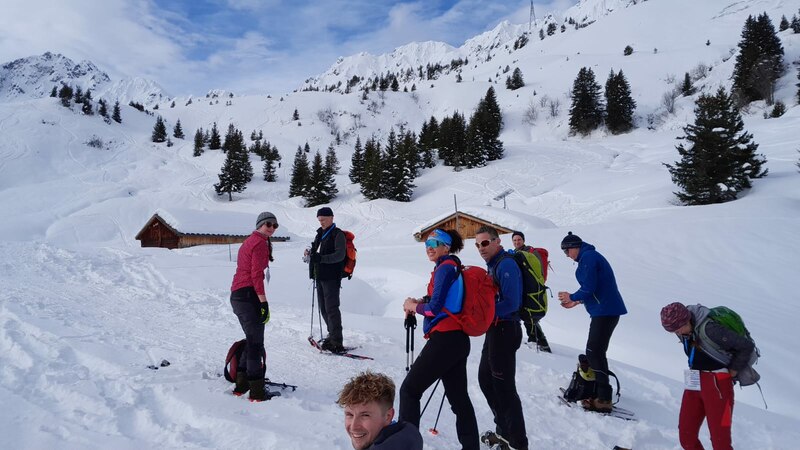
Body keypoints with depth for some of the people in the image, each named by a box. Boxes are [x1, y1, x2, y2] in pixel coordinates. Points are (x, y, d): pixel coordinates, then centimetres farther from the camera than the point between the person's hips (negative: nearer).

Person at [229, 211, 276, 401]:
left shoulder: (249, 241, 21)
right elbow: (256, 275, -16)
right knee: (256, 343, -6)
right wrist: (264, 303, -19)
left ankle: (242, 384, 26)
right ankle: (257, 392, -4)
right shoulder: (260, 243, -9)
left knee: (251, 340, 19)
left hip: (237, 295, 10)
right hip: (249, 294, -10)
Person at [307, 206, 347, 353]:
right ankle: (332, 335, 23)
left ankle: (337, 343, -8)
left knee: (331, 309, -11)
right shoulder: (320, 234, 19)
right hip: (320, 276, 8)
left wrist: (321, 258, -30)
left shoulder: (338, 235, -6)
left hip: (331, 277, -8)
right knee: (323, 309, 12)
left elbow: (340, 255, -18)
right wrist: (310, 254, 5)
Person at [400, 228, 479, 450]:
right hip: (459, 339, 9)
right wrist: (419, 302, 9)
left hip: (444, 339, -9)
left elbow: (435, 308, -17)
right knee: (458, 396, 17)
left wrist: (413, 306, 0)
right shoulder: (455, 267, 15)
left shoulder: (444, 267, -11)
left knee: (409, 390, 2)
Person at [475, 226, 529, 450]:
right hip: (495, 329, 11)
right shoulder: (493, 264, 13)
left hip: (505, 330, -11)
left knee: (503, 386, -3)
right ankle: (504, 431, 33)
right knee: (485, 379, 20)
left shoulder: (506, 265, -17)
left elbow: (511, 303, -25)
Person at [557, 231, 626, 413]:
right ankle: (601, 395, 22)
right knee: (596, 352, 15)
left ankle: (603, 399, -4)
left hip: (605, 312, -11)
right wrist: (577, 301, 19)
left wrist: (573, 297, -2)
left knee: (594, 353, -8)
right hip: (607, 310, 11)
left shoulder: (588, 257, -13)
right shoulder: (591, 256, 19)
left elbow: (589, 287, -19)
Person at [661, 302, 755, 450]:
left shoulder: (709, 329, -24)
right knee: (686, 437, 6)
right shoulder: (684, 329, 1)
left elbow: (747, 346, -16)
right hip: (695, 384, 7)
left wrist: (733, 371, -7)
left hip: (718, 385, -7)